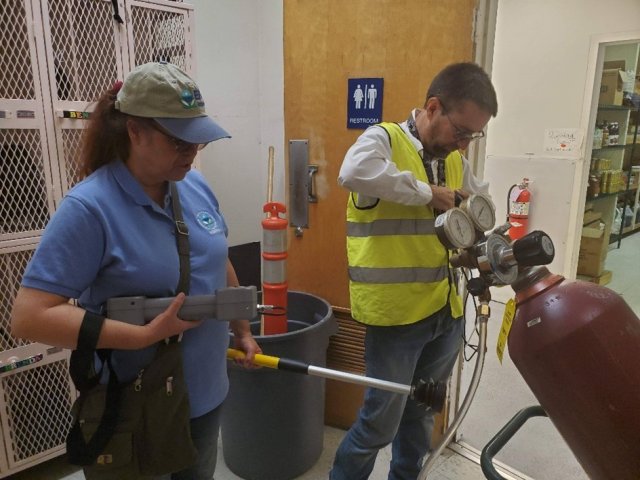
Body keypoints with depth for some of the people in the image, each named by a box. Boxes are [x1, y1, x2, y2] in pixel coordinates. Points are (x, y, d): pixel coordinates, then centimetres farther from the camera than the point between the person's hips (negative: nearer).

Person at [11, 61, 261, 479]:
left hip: (207, 393, 6)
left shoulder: (196, 186, -3)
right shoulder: (90, 207, -23)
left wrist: (242, 332, 16)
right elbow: (29, 317, -25)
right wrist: (146, 335, -29)